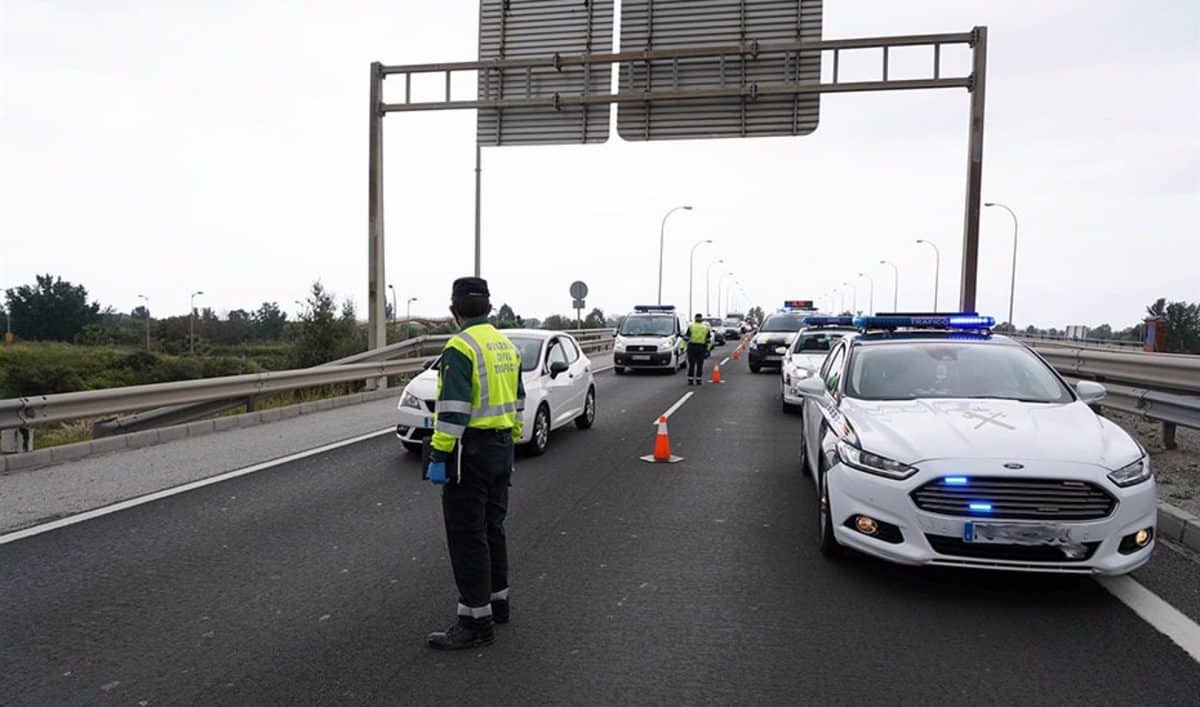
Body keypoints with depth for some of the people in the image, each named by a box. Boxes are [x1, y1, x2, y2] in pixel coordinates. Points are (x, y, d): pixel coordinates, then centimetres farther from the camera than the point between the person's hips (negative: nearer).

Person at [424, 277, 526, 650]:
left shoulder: (460, 348, -16)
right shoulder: (506, 345, 11)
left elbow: (452, 410, -21)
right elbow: (517, 401, 16)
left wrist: (439, 456, -18)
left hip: (471, 451, -9)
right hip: (500, 448, 9)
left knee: (467, 536, -2)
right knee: (491, 528, 19)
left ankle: (476, 621, 3)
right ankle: (498, 601, 30)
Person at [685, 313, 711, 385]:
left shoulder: (691, 326, -1)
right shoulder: (706, 327, 8)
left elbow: (686, 338, -4)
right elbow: (708, 340, 9)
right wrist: (707, 349, 14)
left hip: (691, 347, -1)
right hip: (701, 347, 1)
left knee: (691, 364, 5)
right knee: (699, 365, 6)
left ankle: (690, 380, 3)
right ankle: (698, 380, 7)